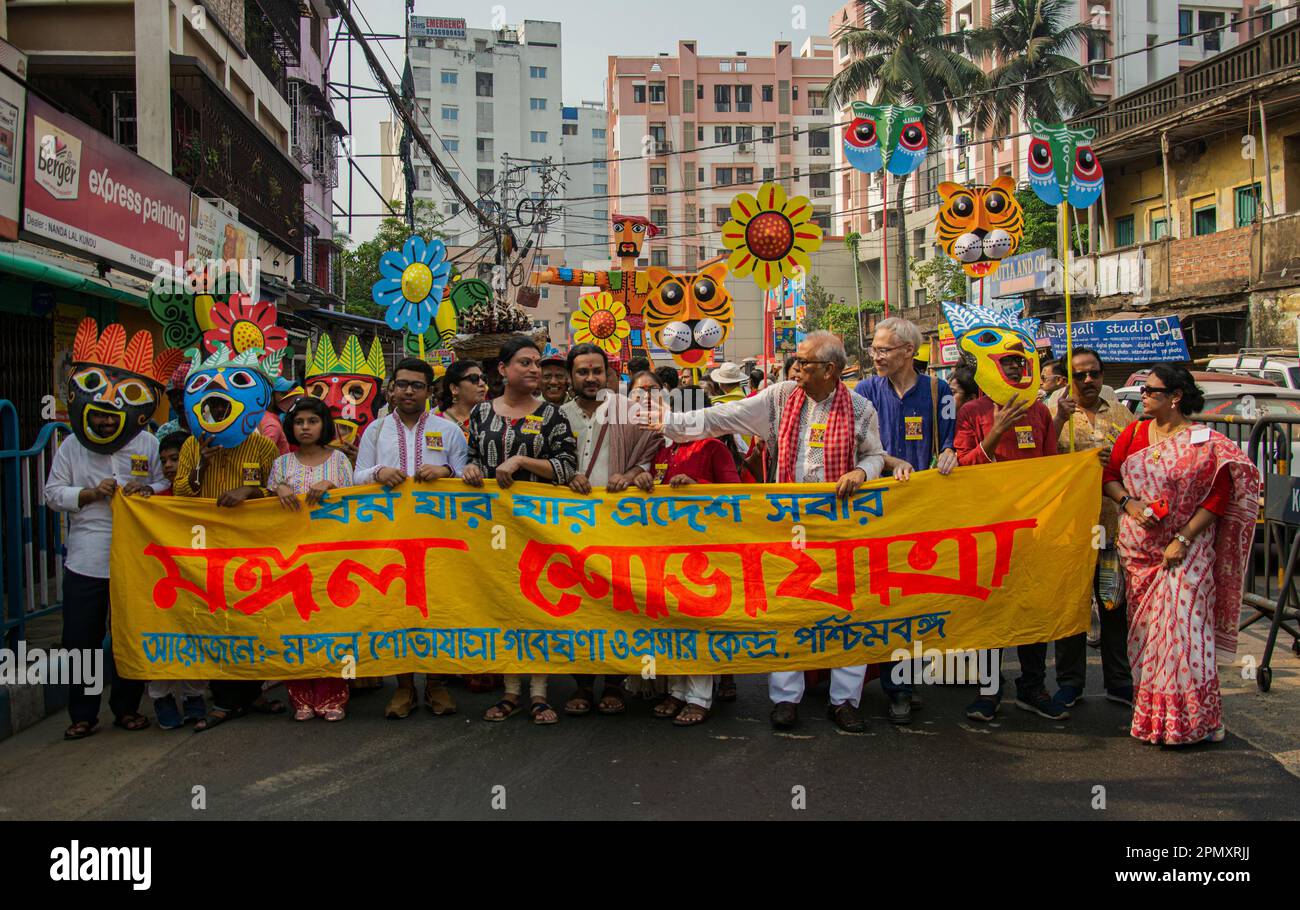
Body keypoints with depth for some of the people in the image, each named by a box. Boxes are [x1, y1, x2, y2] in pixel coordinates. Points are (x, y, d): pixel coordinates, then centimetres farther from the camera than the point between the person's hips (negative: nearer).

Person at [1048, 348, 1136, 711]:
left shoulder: (1121, 414, 12)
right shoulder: (1056, 413, 2)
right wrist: (1060, 419, -21)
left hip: (1115, 521, 3)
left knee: (1117, 602, 9)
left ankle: (1118, 681, 21)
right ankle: (1070, 681, 16)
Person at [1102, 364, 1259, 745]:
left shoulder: (1206, 443, -6)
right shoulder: (1134, 433, 8)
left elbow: (1219, 498, -9)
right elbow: (1109, 475, 7)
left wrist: (1183, 539, -16)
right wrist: (1128, 503, -13)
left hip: (1185, 550, -4)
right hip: (1138, 549, 5)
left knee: (1179, 624, -9)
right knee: (1144, 627, 8)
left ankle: (1190, 718, 2)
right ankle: (1149, 714, 18)